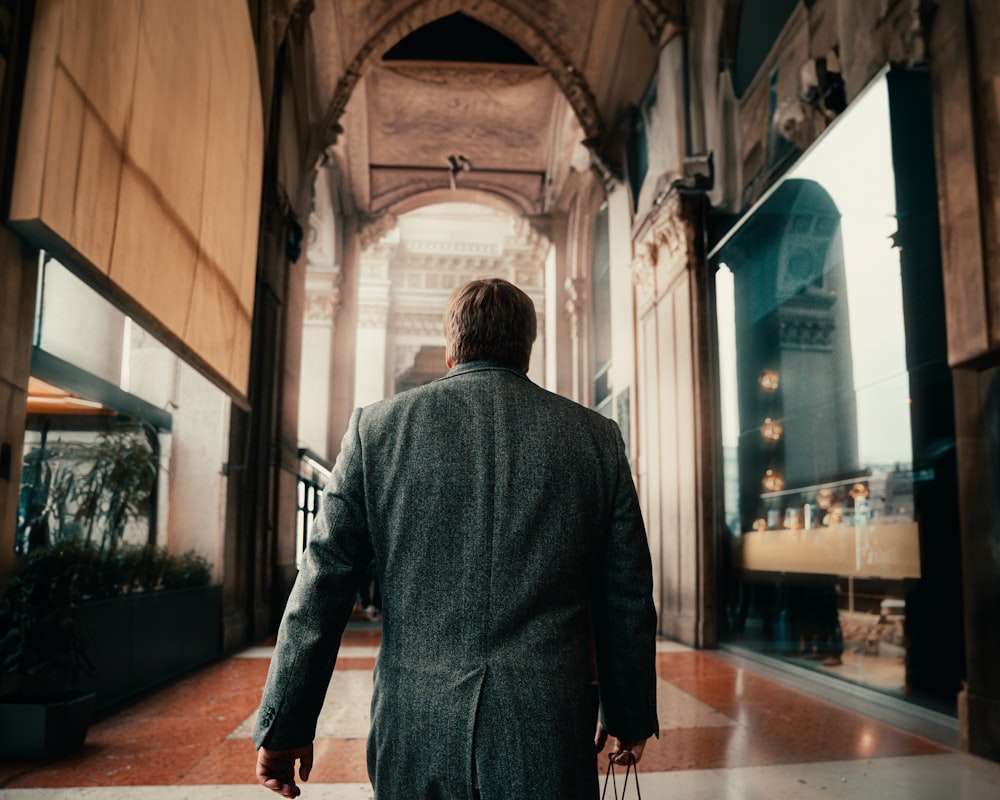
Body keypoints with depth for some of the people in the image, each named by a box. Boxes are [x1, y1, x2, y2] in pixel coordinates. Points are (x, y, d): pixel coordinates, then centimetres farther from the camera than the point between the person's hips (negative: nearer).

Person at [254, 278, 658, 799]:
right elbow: (626, 596, 5)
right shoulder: (596, 438, 1)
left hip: (414, 738, 1)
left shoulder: (377, 427, -1)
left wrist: (284, 726, 7)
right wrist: (629, 716, 17)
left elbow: (321, 584, -1)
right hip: (549, 743, 0)